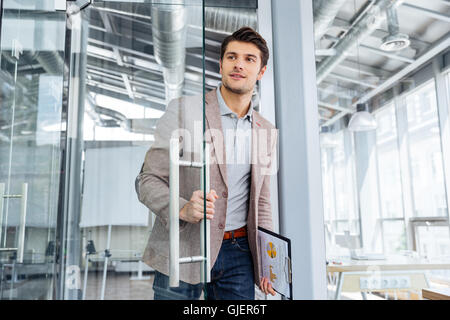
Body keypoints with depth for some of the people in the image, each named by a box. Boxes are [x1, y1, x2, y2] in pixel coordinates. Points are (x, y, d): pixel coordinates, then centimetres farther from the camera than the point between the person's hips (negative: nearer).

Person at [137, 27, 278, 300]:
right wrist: (183, 209, -25)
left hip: (239, 254, 4)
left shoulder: (267, 132, 9)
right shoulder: (183, 110, -6)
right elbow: (149, 180, -7)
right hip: (183, 250, -3)